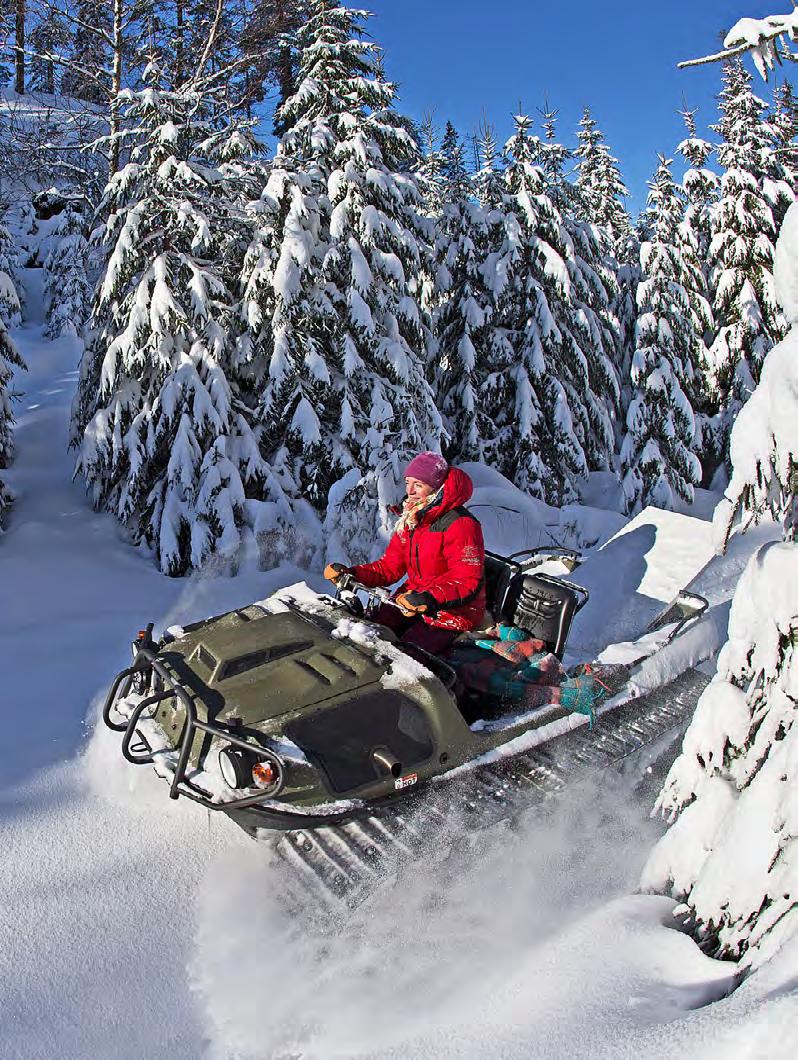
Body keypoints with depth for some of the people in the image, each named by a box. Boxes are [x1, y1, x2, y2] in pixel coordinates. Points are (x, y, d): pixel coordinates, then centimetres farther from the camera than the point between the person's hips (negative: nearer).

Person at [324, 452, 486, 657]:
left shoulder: (460, 524, -17)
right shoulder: (410, 520, 9)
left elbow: (468, 582, -22)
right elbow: (390, 566, 9)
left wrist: (429, 598, -38)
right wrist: (351, 574, -8)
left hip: (454, 611, -7)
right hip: (413, 600, 7)